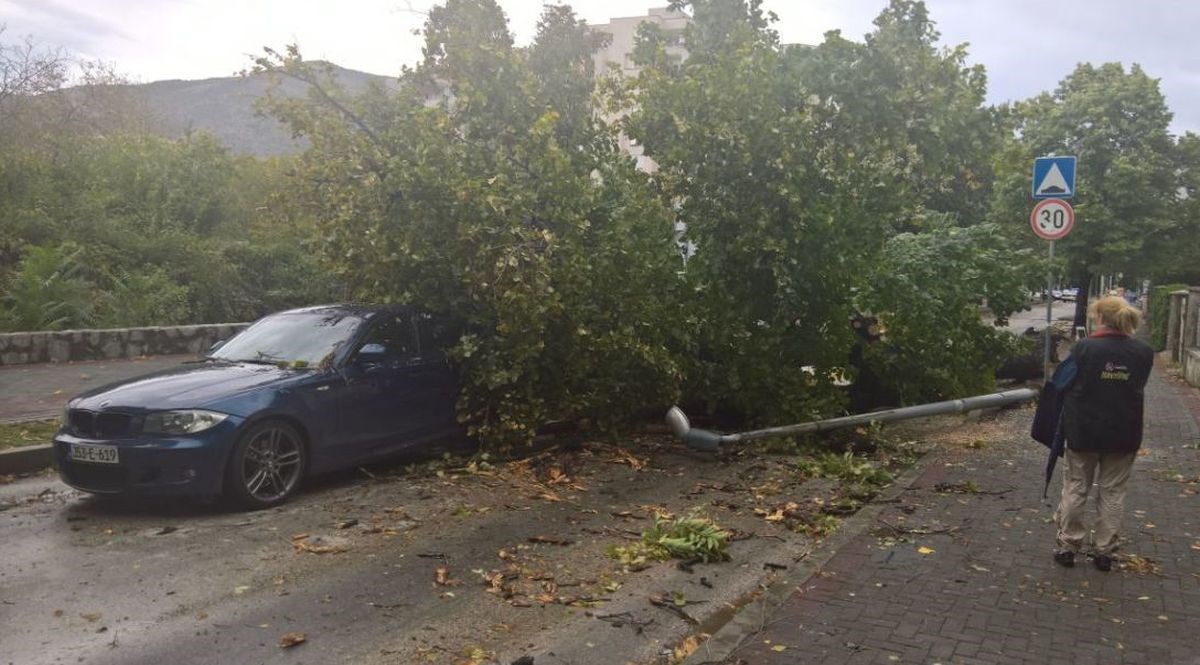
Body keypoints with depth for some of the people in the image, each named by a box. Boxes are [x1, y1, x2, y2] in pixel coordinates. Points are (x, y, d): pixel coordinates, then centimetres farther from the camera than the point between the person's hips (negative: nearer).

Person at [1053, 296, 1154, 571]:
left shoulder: (1084, 348, -14)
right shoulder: (1144, 352, -4)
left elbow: (1067, 388, -8)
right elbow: (1138, 388, 8)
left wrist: (1066, 427, 4)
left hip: (1084, 432, -2)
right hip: (1124, 435, 2)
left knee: (1075, 490, 11)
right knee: (1112, 493, 13)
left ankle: (1068, 546, 17)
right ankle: (1104, 551, 18)